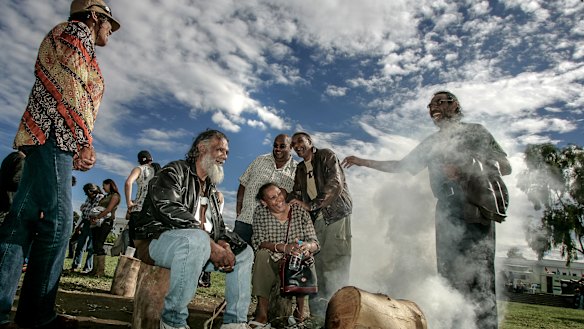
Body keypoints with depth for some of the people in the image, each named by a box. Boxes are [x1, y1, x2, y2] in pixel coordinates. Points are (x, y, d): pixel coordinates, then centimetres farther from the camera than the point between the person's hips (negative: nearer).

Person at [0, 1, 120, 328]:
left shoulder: (71, 39, 31)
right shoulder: (78, 31, 2)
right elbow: (72, 87, -12)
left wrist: (78, 147, 16)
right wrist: (86, 140, -15)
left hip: (44, 137, 10)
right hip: (54, 135, -10)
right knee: (58, 219, -11)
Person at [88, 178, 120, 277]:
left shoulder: (115, 195, 0)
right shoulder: (105, 197, 24)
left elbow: (108, 209, -12)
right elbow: (96, 209, 16)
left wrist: (96, 218, -13)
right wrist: (92, 218, -2)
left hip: (106, 222, -8)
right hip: (97, 223, 8)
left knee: (99, 245, -16)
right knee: (95, 246, 1)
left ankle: (101, 270, -17)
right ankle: (95, 269, 2)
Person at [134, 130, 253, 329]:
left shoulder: (210, 188, 19)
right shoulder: (175, 171, -6)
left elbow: (218, 225, 15)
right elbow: (170, 210, -24)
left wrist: (223, 245, -10)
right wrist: (211, 244, -29)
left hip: (197, 244, 8)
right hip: (157, 241, -8)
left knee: (244, 252, 3)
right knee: (197, 238, -39)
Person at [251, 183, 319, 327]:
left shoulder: (300, 211, -4)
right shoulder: (260, 212, -3)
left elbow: (315, 243, -7)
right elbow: (258, 242, -14)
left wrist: (308, 246, -33)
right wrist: (284, 247, -31)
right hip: (271, 265, 0)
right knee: (262, 254, -29)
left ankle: (300, 309, -9)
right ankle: (262, 313, -26)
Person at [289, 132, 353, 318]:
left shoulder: (326, 156, 1)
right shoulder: (300, 170, 21)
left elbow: (335, 184, -13)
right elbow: (297, 195, 18)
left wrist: (311, 205, -19)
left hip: (336, 213, -6)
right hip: (317, 219, 6)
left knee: (335, 263, -11)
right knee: (319, 262, 2)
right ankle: (319, 313, 8)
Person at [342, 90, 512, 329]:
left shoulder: (475, 132, 8)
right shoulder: (431, 143, 21)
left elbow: (506, 167, 3)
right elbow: (403, 166, 23)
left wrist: (465, 169, -13)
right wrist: (363, 162, 18)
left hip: (474, 211, -4)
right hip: (446, 213, 5)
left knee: (479, 277, -10)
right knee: (449, 275, 4)